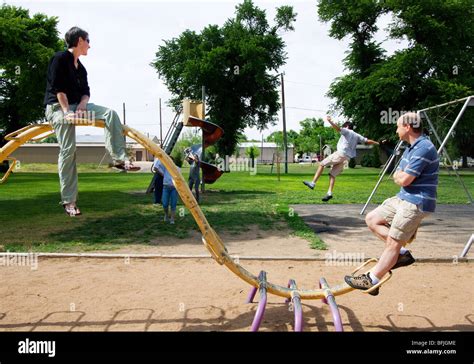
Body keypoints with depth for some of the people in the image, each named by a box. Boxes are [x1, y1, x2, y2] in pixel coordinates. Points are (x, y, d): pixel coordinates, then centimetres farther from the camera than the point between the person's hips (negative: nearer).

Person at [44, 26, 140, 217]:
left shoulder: (81, 67, 16)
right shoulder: (60, 58, -6)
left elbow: (85, 91, 12)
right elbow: (57, 87, -14)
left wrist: (82, 105, -9)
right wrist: (67, 111, -20)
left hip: (76, 105, 7)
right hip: (58, 107, -7)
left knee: (110, 113, -15)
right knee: (68, 150, -16)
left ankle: (120, 158, -20)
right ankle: (68, 201, -10)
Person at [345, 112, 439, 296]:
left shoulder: (424, 148, -20)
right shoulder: (412, 148, 14)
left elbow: (403, 179, -22)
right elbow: (397, 176, 14)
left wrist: (399, 175, -1)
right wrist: (400, 175, -7)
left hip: (415, 203, -10)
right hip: (403, 198, 10)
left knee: (392, 242, -4)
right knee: (372, 218, 12)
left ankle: (371, 281, 4)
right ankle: (402, 253, 12)